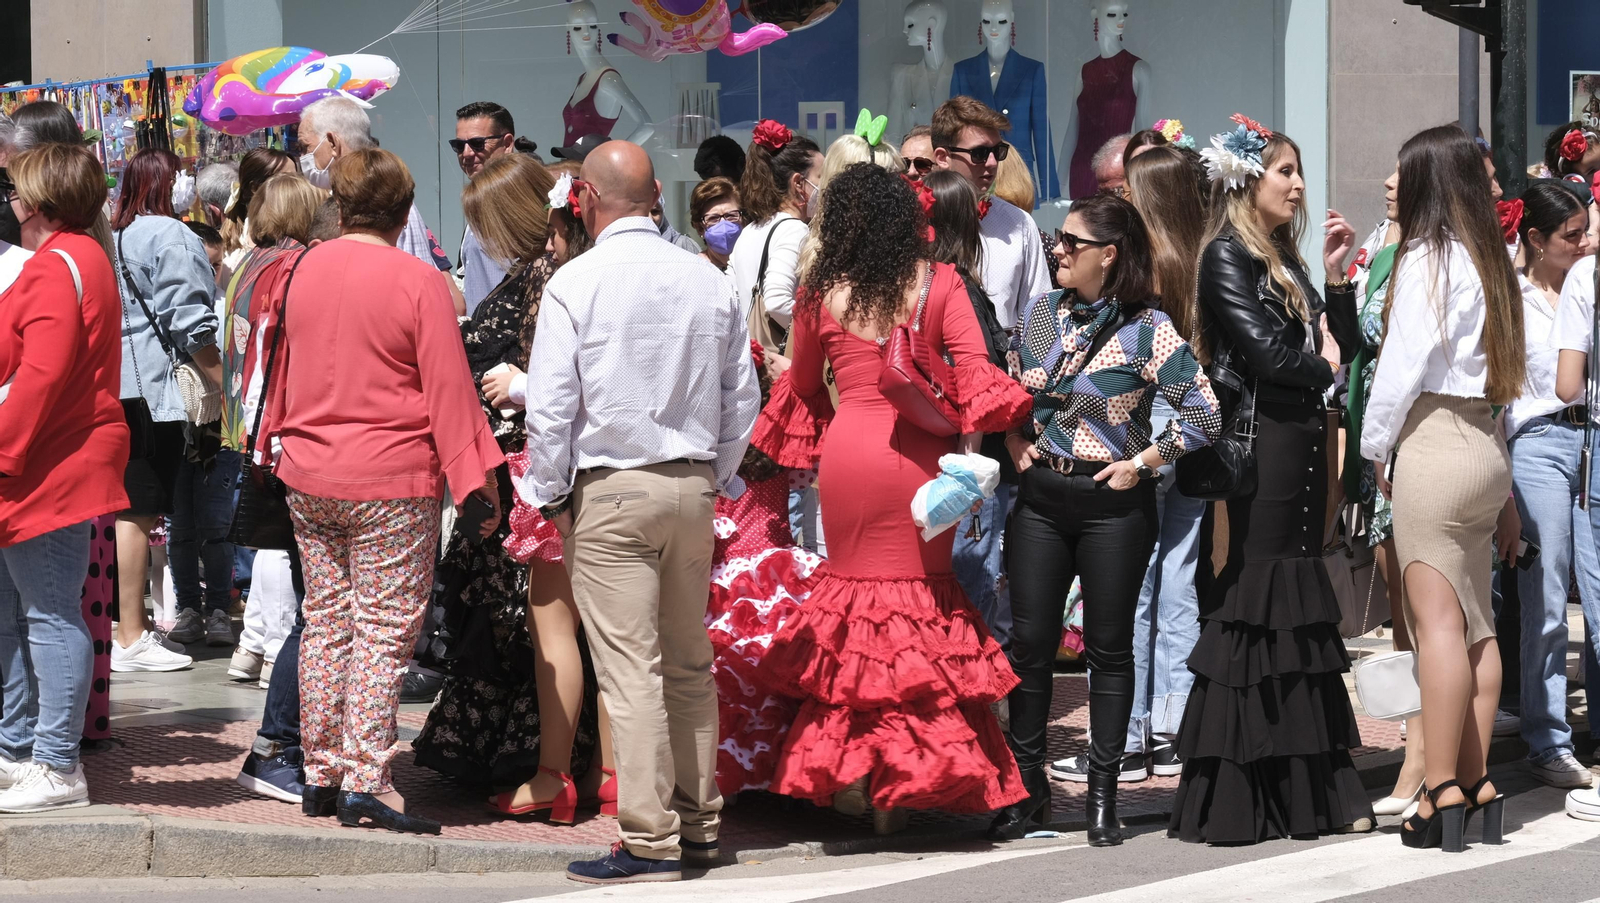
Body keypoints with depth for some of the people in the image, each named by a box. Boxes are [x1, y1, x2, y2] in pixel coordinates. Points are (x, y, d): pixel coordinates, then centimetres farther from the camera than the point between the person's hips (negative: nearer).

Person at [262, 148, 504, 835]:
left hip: (308, 476, 5)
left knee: (326, 620, 12)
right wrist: (476, 480, -7)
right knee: (383, 629, -2)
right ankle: (366, 780, -7)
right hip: (392, 481, -5)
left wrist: (282, 442, 31)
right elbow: (448, 389, -11)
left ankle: (321, 775, 16)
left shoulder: (304, 271, 5)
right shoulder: (418, 282, -11)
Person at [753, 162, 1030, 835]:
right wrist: (969, 447, 1)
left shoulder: (820, 294, 1)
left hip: (848, 452, 0)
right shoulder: (938, 283, -1)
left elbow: (802, 385, 13)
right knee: (922, 597, 8)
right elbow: (974, 368, -8)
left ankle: (845, 769, 6)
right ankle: (902, 785, 7)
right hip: (919, 453, 0)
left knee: (855, 590, 13)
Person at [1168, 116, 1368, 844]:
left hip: (1301, 440, 9)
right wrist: (1327, 371, 1)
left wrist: (1335, 274, 6)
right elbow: (1263, 349, -17)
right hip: (1259, 443, -9)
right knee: (1254, 601, -8)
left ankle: (1306, 786, 9)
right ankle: (1235, 795, -6)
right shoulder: (1228, 256, -7)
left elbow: (1339, 347, 16)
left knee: (1299, 603, 7)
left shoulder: (1284, 260, 19)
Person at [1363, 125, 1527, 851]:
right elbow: (1501, 371, 16)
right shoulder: (1489, 260, 14)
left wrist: (1373, 449, 3)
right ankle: (1477, 787, 10)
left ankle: (1442, 792, -12)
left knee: (1438, 621, -9)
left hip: (1435, 439, -8)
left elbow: (1402, 364, -10)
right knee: (1476, 623, 8)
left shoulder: (1427, 257, -7)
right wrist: (1506, 490, 18)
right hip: (1487, 445, 8)